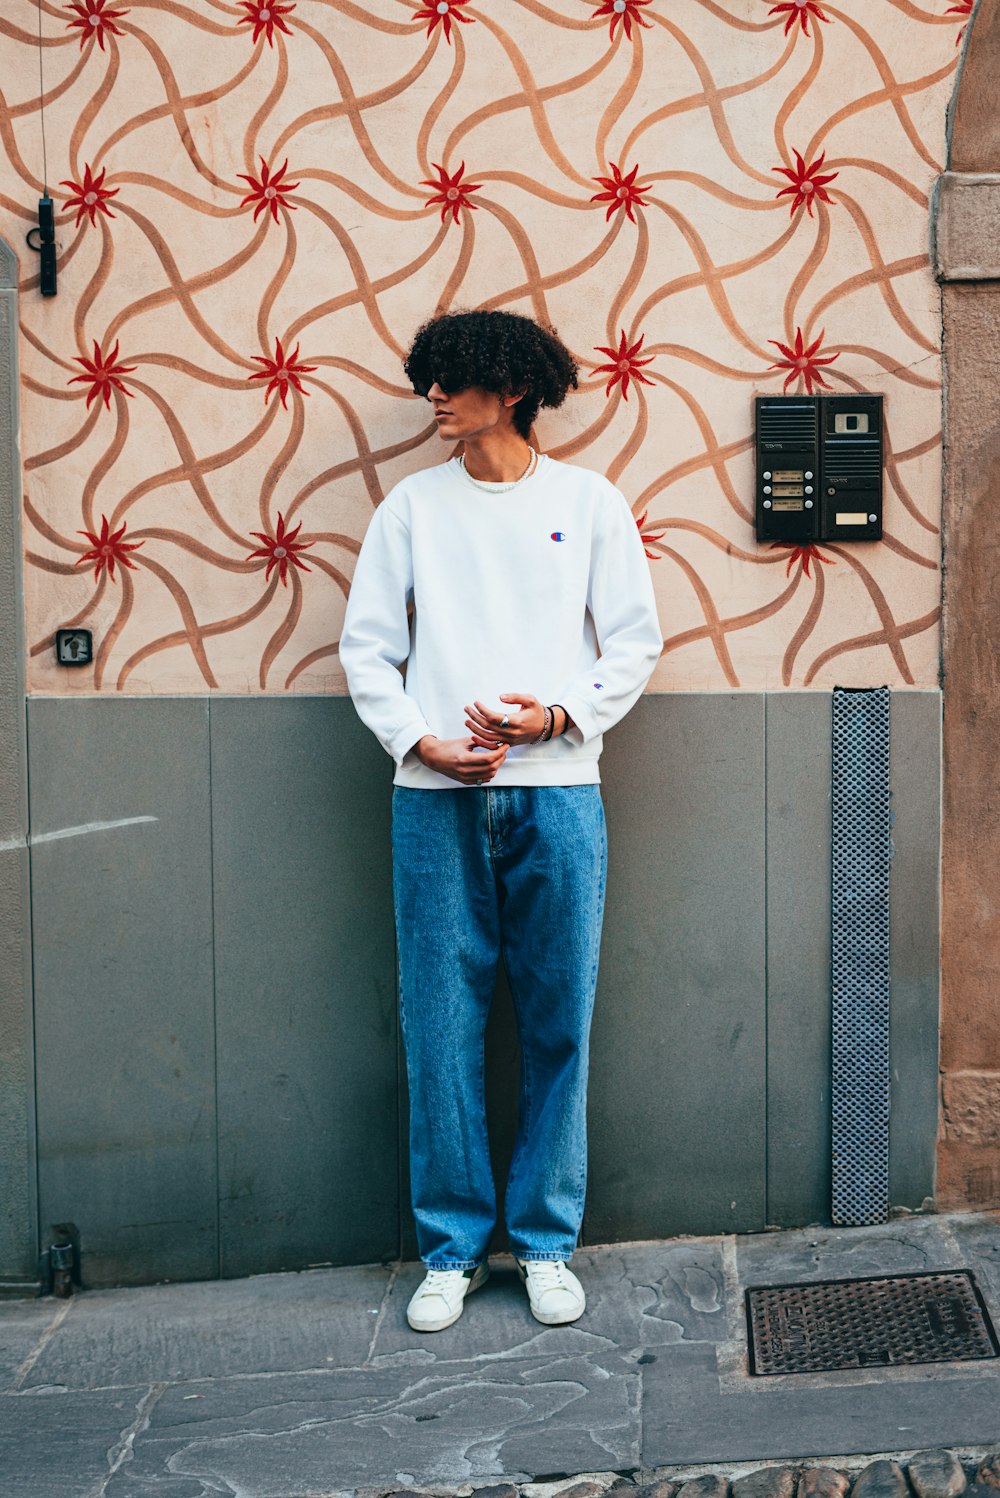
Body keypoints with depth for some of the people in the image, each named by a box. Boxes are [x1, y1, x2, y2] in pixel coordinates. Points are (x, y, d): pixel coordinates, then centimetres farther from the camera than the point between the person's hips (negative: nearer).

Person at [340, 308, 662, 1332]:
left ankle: (546, 1243, 20)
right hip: (436, 796, 1)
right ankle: (453, 1247, 17)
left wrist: (560, 715, -10)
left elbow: (635, 641, 6)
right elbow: (366, 645, 9)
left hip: (557, 794, -1)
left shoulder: (589, 502, 7)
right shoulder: (412, 506, 10)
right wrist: (420, 740, -6)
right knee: (441, 1025, 3)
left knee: (557, 1024, 4)